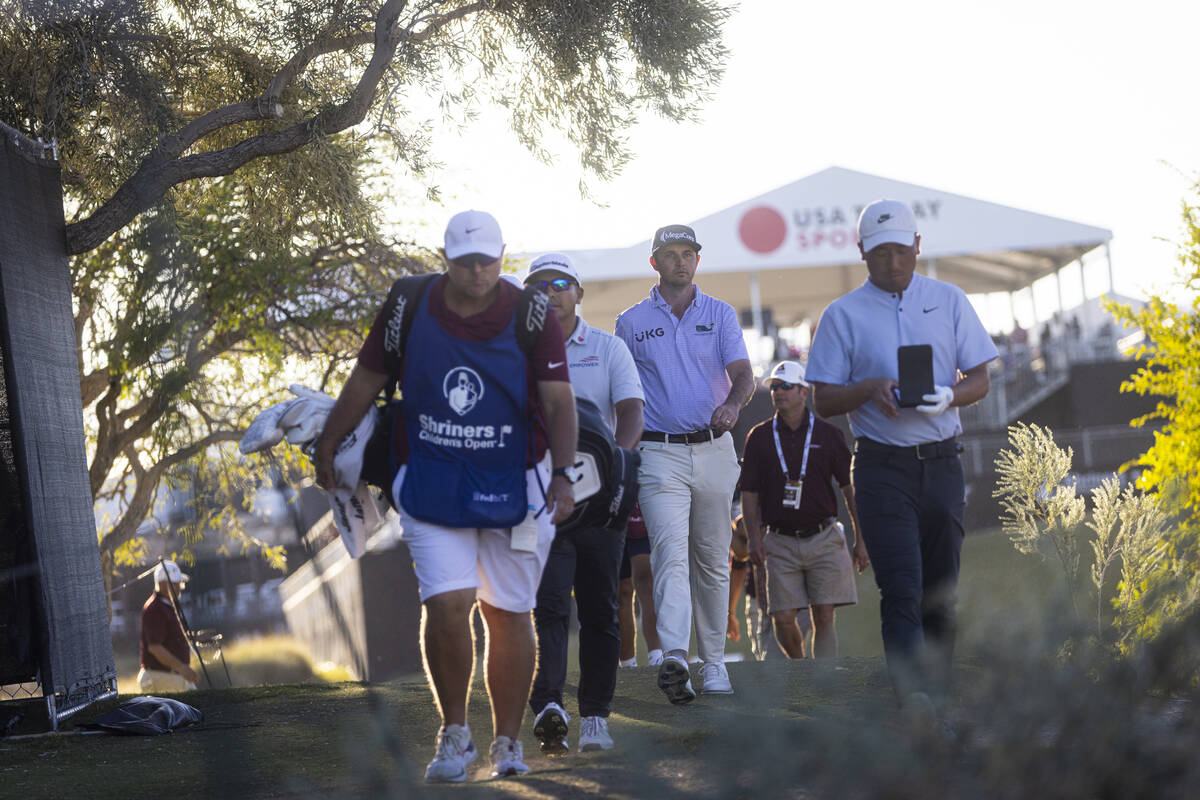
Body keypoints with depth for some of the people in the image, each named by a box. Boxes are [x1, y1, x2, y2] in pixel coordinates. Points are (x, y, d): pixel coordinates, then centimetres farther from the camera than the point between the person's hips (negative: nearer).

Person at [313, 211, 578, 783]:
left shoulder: (532, 317, -5)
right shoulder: (408, 309, -3)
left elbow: (559, 399, -7)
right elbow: (366, 380, 9)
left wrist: (563, 473, -19)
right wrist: (327, 446, 16)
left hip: (514, 486, 0)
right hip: (432, 482, 0)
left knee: (508, 614, 6)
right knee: (447, 605, -14)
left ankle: (508, 742, 21)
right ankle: (454, 732, 5)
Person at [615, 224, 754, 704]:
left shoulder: (720, 315, 9)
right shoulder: (631, 322, 8)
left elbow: (743, 374, -4)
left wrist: (732, 404, -27)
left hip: (714, 450, 2)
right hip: (659, 452, -2)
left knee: (713, 561, 9)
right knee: (671, 552, -18)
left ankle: (713, 660, 20)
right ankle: (674, 658, -33)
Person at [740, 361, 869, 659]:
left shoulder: (827, 434, 5)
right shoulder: (759, 437, 7)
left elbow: (850, 488, 7)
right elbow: (749, 493, 8)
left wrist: (860, 540, 4)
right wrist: (755, 538, -3)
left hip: (823, 538, -1)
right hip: (781, 542, 1)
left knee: (823, 616, -8)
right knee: (783, 618, -4)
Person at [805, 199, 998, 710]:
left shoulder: (949, 301, 10)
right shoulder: (843, 315, 4)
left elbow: (979, 380, 10)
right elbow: (824, 400, 2)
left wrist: (949, 395, -13)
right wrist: (870, 388, -17)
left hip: (942, 461, 3)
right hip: (882, 467, -3)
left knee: (941, 591, 6)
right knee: (901, 587, -15)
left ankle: (938, 699, 14)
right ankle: (912, 696, -25)